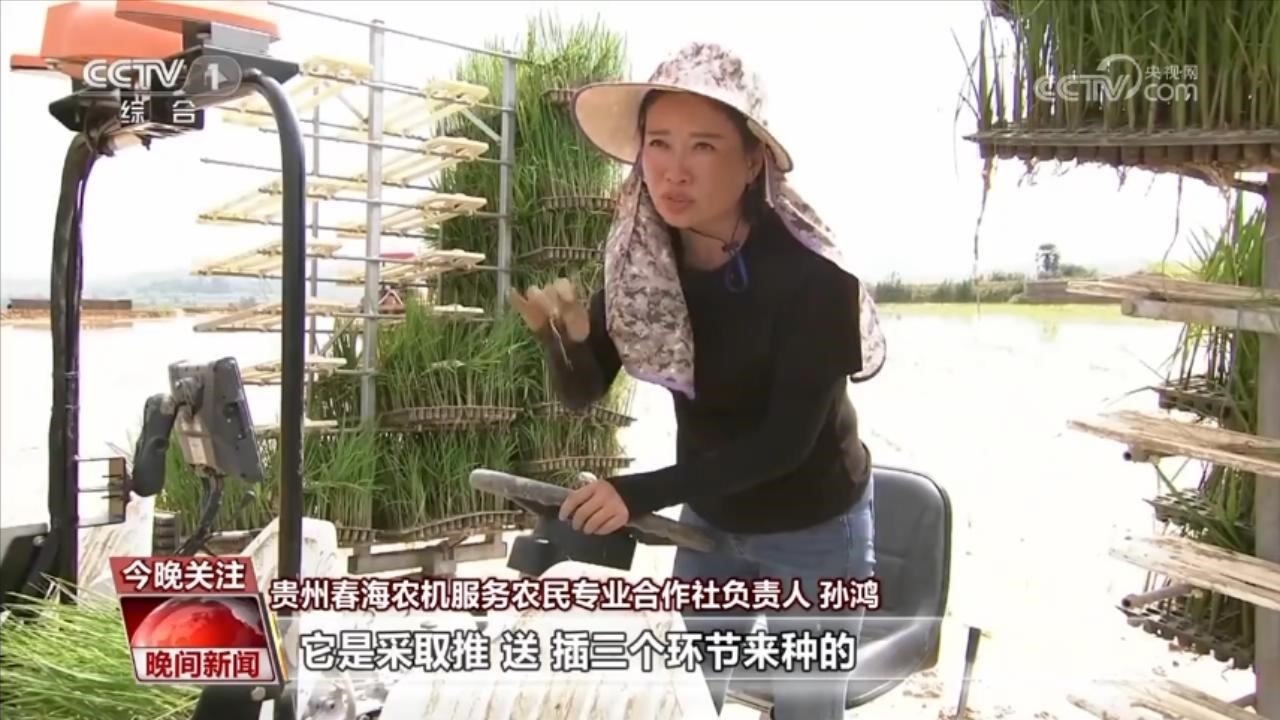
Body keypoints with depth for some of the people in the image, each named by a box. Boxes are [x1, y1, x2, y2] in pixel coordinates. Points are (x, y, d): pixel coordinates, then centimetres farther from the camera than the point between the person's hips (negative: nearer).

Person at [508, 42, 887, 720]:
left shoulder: (811, 275, -29)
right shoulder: (640, 260, -13)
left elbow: (785, 439, -26)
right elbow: (582, 392, -8)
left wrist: (639, 493, -31)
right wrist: (561, 332, -30)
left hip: (813, 531, -4)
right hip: (708, 520, 4)